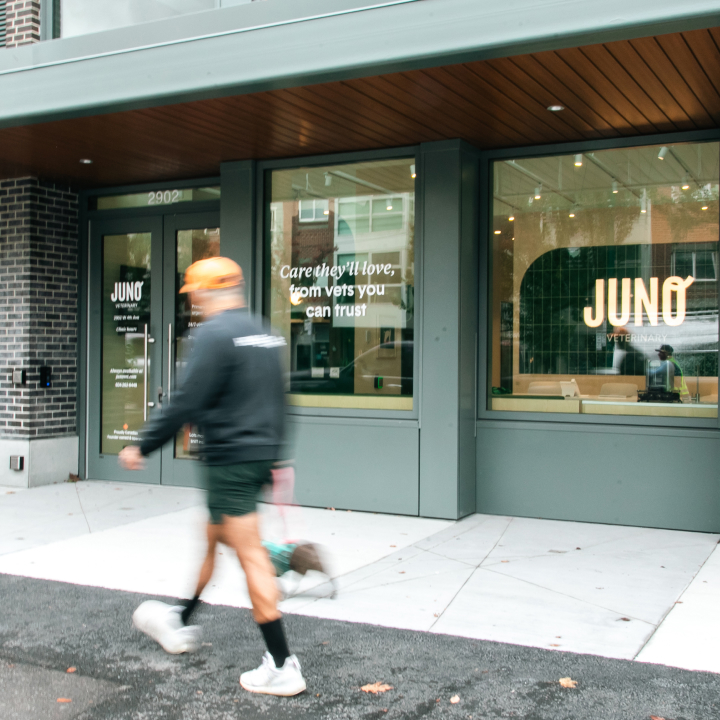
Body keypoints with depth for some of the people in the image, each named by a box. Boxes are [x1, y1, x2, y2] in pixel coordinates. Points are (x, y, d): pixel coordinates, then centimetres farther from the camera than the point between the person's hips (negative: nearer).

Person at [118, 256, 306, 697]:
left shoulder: (215, 333, -14)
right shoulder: (264, 334, 12)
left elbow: (187, 402, -17)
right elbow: (278, 401, 18)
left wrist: (143, 447, -7)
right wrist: (273, 456, 26)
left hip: (230, 459, -9)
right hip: (261, 456, 9)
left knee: (250, 554, -5)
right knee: (211, 539, 23)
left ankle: (283, 666, -1)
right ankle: (180, 622, 42)